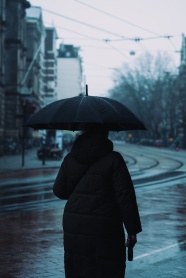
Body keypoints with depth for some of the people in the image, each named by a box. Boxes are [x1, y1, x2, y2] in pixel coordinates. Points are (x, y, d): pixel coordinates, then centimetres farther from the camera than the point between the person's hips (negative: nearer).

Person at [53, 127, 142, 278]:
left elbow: (59, 191, 8)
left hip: (74, 226, 5)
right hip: (104, 229, -4)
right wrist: (133, 230, -6)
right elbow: (125, 197, -11)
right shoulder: (113, 159, -9)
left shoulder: (70, 159, 4)